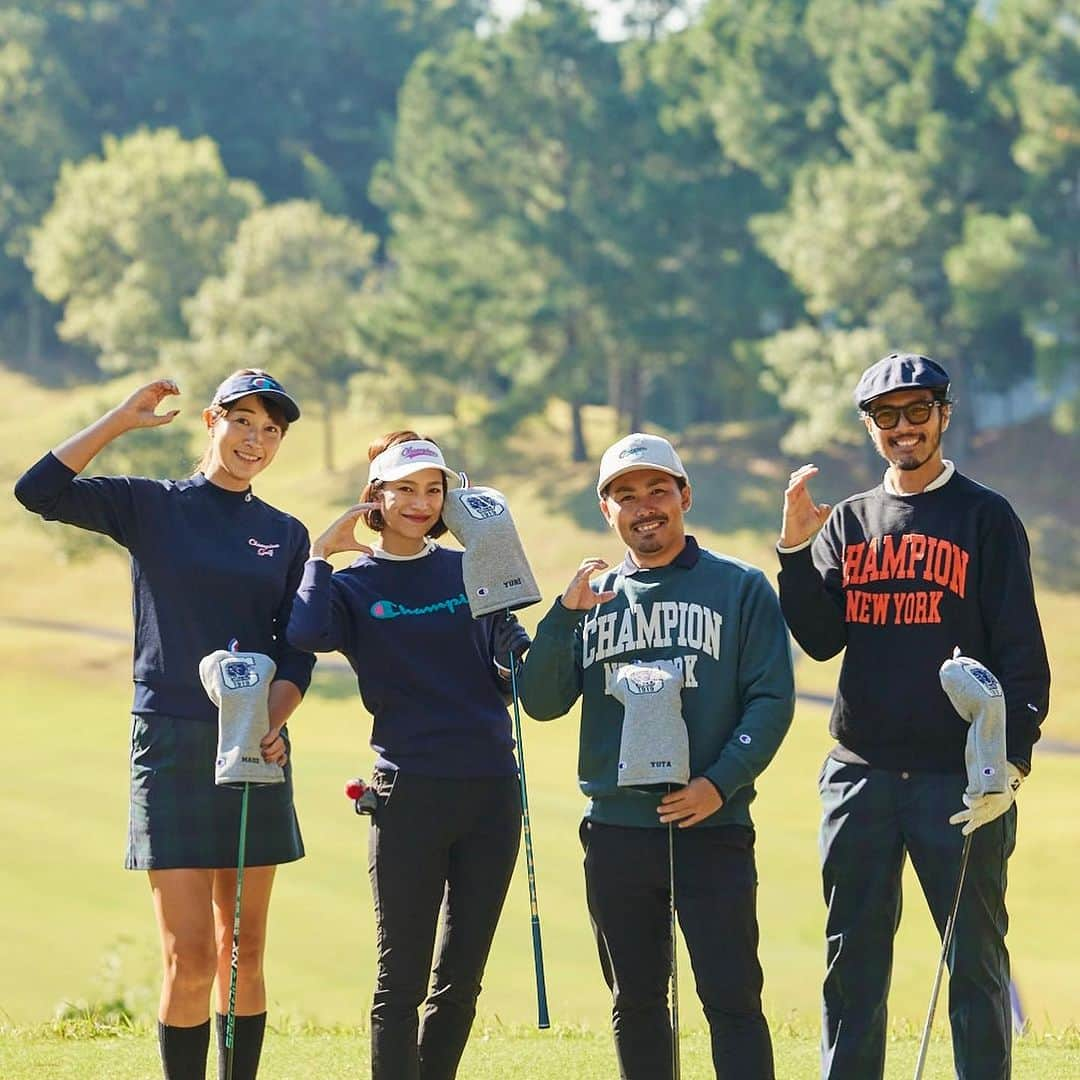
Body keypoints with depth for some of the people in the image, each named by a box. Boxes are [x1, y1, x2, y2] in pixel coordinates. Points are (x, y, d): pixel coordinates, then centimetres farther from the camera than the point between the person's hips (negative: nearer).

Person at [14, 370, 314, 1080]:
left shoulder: (286, 536, 11)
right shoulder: (150, 506, 3)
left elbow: (298, 650, 7)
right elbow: (39, 490, -10)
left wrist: (274, 718, -11)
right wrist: (122, 420, -7)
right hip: (173, 745, -3)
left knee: (244, 953, 8)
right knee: (190, 956, -8)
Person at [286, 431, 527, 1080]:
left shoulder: (470, 570, 12)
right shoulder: (352, 585, 4)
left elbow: (514, 654, 7)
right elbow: (309, 634, -18)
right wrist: (323, 553, -7)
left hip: (493, 789, 3)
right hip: (410, 792, -3)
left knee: (461, 977, 8)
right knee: (402, 978, -2)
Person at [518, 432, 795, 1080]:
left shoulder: (740, 588, 4)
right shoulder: (593, 600, 14)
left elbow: (772, 699, -3)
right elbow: (542, 703, 5)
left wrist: (721, 783, -16)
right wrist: (565, 614, -9)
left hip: (712, 829, -4)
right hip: (615, 831, 4)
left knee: (732, 998, -7)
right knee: (635, 1002, 10)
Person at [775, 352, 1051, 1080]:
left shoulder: (985, 517, 0)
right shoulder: (849, 522, 13)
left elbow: (1023, 653, -4)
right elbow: (821, 639, 5)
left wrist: (1011, 761, -14)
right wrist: (795, 549, -8)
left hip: (959, 776, -4)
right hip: (860, 773, 4)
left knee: (976, 959, -1)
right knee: (853, 963, 8)